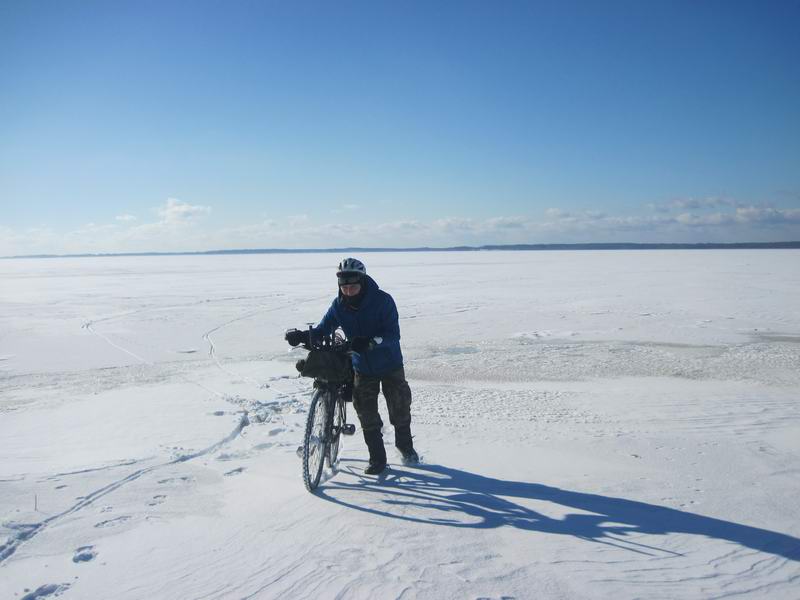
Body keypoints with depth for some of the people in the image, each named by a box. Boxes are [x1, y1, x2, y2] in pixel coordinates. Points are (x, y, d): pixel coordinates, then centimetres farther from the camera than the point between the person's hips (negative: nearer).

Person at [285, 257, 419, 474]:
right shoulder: (339, 304, -10)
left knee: (400, 407, 11)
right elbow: (324, 328, -7)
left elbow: (393, 334, -27)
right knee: (367, 415, 3)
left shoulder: (382, 300, -22)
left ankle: (405, 446, 37)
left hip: (390, 365, -2)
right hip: (362, 367, 3)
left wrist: (370, 341, -45)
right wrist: (302, 335, -27)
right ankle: (377, 458, 18)